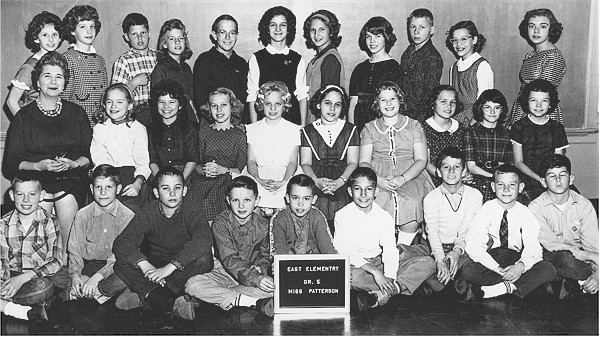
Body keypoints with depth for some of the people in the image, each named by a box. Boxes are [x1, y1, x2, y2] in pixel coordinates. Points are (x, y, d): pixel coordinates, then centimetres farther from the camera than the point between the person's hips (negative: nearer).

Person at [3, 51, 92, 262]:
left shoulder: (76, 113, 11)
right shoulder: (24, 116, 6)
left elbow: (89, 154, 8)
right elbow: (11, 163, 3)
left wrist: (73, 163, -11)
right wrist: (39, 165, -14)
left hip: (72, 177, 1)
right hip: (35, 178, -1)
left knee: (66, 198, -20)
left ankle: (67, 265, -9)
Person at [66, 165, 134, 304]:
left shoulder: (128, 216, -5)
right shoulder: (82, 215, 5)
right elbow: (74, 249, 5)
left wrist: (98, 276, -23)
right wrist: (75, 274, -16)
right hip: (90, 265, 2)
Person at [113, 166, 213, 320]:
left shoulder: (192, 213, -11)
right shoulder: (148, 213, -5)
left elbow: (203, 241, -32)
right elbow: (121, 243, -16)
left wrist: (170, 267, -40)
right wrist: (144, 265, -35)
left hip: (184, 268, -2)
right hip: (154, 265, 2)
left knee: (204, 258, -33)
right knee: (121, 265, -23)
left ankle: (144, 295, -31)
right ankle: (173, 301, -36)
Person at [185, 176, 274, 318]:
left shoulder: (263, 225, -3)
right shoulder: (221, 223, -13)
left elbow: (265, 255, 9)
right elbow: (229, 259, -22)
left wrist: (260, 268, -18)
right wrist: (255, 278, -36)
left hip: (254, 274, 1)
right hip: (225, 273, -1)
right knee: (193, 285, -30)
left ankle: (216, 296, -26)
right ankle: (256, 301, -30)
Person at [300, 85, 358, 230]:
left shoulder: (350, 130, 13)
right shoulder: (308, 131, 12)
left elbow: (353, 162, 6)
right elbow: (305, 163, 6)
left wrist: (339, 182, -12)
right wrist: (317, 181, -13)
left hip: (343, 184, 0)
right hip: (315, 184, 0)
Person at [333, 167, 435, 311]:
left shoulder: (384, 217, 3)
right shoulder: (342, 216, -5)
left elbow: (389, 250, -7)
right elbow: (345, 251, -15)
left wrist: (389, 277, -25)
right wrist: (374, 271, -25)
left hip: (379, 263, 3)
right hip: (355, 265, -3)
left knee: (428, 263, -13)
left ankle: (384, 292, -28)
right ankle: (397, 287, -27)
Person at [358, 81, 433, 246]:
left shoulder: (414, 126, 13)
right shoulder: (369, 129, 15)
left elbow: (421, 160, 5)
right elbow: (364, 162, 7)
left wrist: (402, 178, -14)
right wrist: (378, 179, -14)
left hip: (410, 175, 0)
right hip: (378, 176, 0)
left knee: (412, 203, -32)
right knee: (380, 202, -33)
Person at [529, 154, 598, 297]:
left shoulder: (584, 205, -2)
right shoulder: (536, 207, -10)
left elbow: (592, 245, -6)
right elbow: (551, 245, -16)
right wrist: (589, 256, -22)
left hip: (580, 256, 3)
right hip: (551, 258, -3)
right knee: (565, 258, -36)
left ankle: (571, 283, -1)